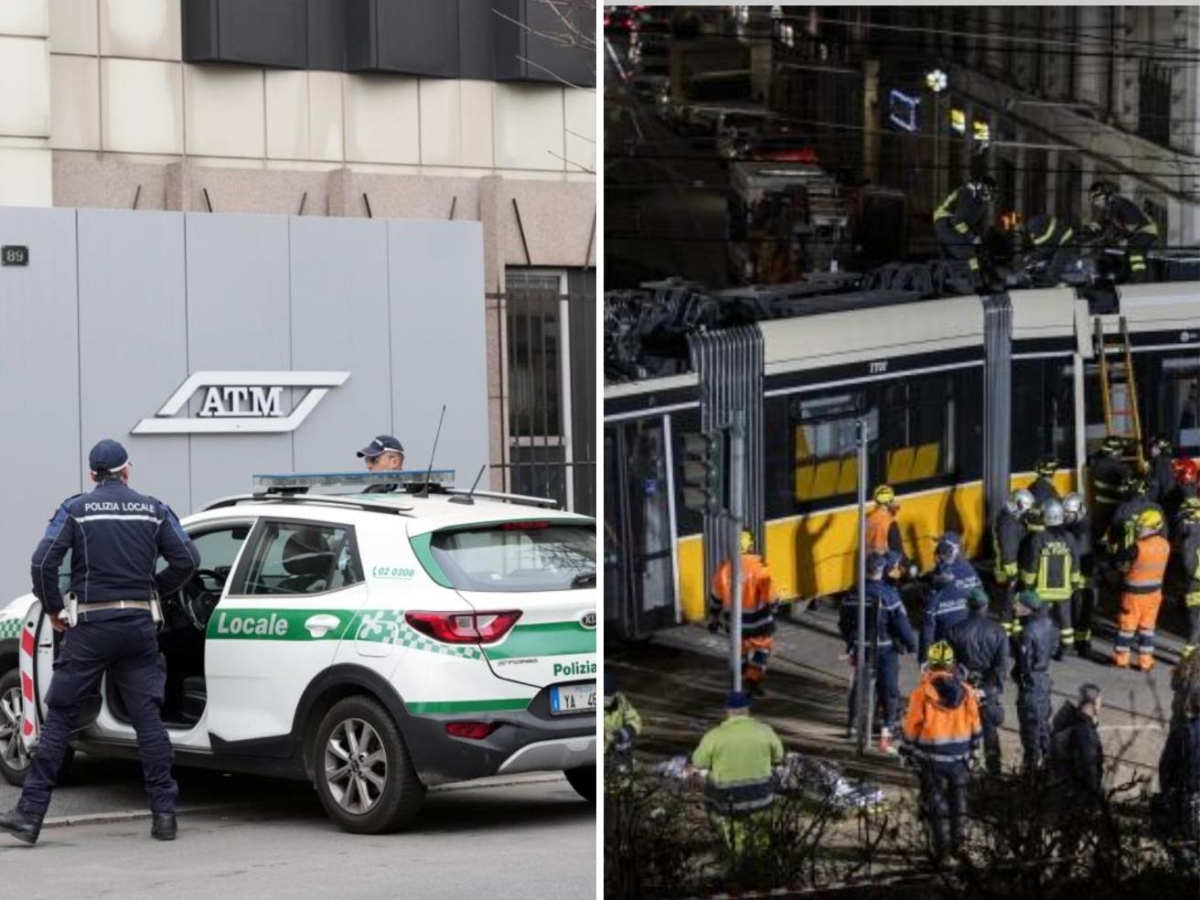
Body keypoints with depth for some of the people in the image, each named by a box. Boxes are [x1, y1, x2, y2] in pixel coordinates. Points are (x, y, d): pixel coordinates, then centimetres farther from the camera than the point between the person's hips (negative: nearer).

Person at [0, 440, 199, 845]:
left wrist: (54, 609, 5)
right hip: (139, 625, 2)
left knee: (59, 717, 1)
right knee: (148, 717, 6)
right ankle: (164, 813, 4)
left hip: (90, 627, -2)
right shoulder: (154, 510, 7)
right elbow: (187, 559, 4)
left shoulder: (75, 509, 0)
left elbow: (43, 562, -9)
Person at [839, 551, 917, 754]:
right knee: (889, 691, 0)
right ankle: (885, 736, -6)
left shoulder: (853, 594, 0)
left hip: (862, 648, 5)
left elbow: (844, 623, 10)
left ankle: (854, 724, 34)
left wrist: (850, 642, 26)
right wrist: (911, 645, -1)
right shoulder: (888, 594, -18)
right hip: (885, 650, -5)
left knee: (859, 686, 21)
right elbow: (901, 623, -15)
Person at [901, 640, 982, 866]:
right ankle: (958, 840, 33)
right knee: (958, 798, 22)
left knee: (936, 803, 6)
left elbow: (911, 727, -8)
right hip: (959, 757, 3)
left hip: (931, 759, -3)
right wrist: (972, 750, 20)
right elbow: (975, 726, 5)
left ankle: (942, 850, 4)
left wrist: (909, 751, 7)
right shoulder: (966, 692, -4)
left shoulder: (922, 693, -15)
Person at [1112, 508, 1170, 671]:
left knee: (1126, 625, 11)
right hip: (1154, 591, 5)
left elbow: (1121, 564, -14)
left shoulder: (1139, 548, -26)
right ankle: (1145, 661, 16)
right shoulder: (1165, 546, -7)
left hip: (1135, 593, -5)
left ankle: (1121, 658, 21)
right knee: (1147, 627, 14)